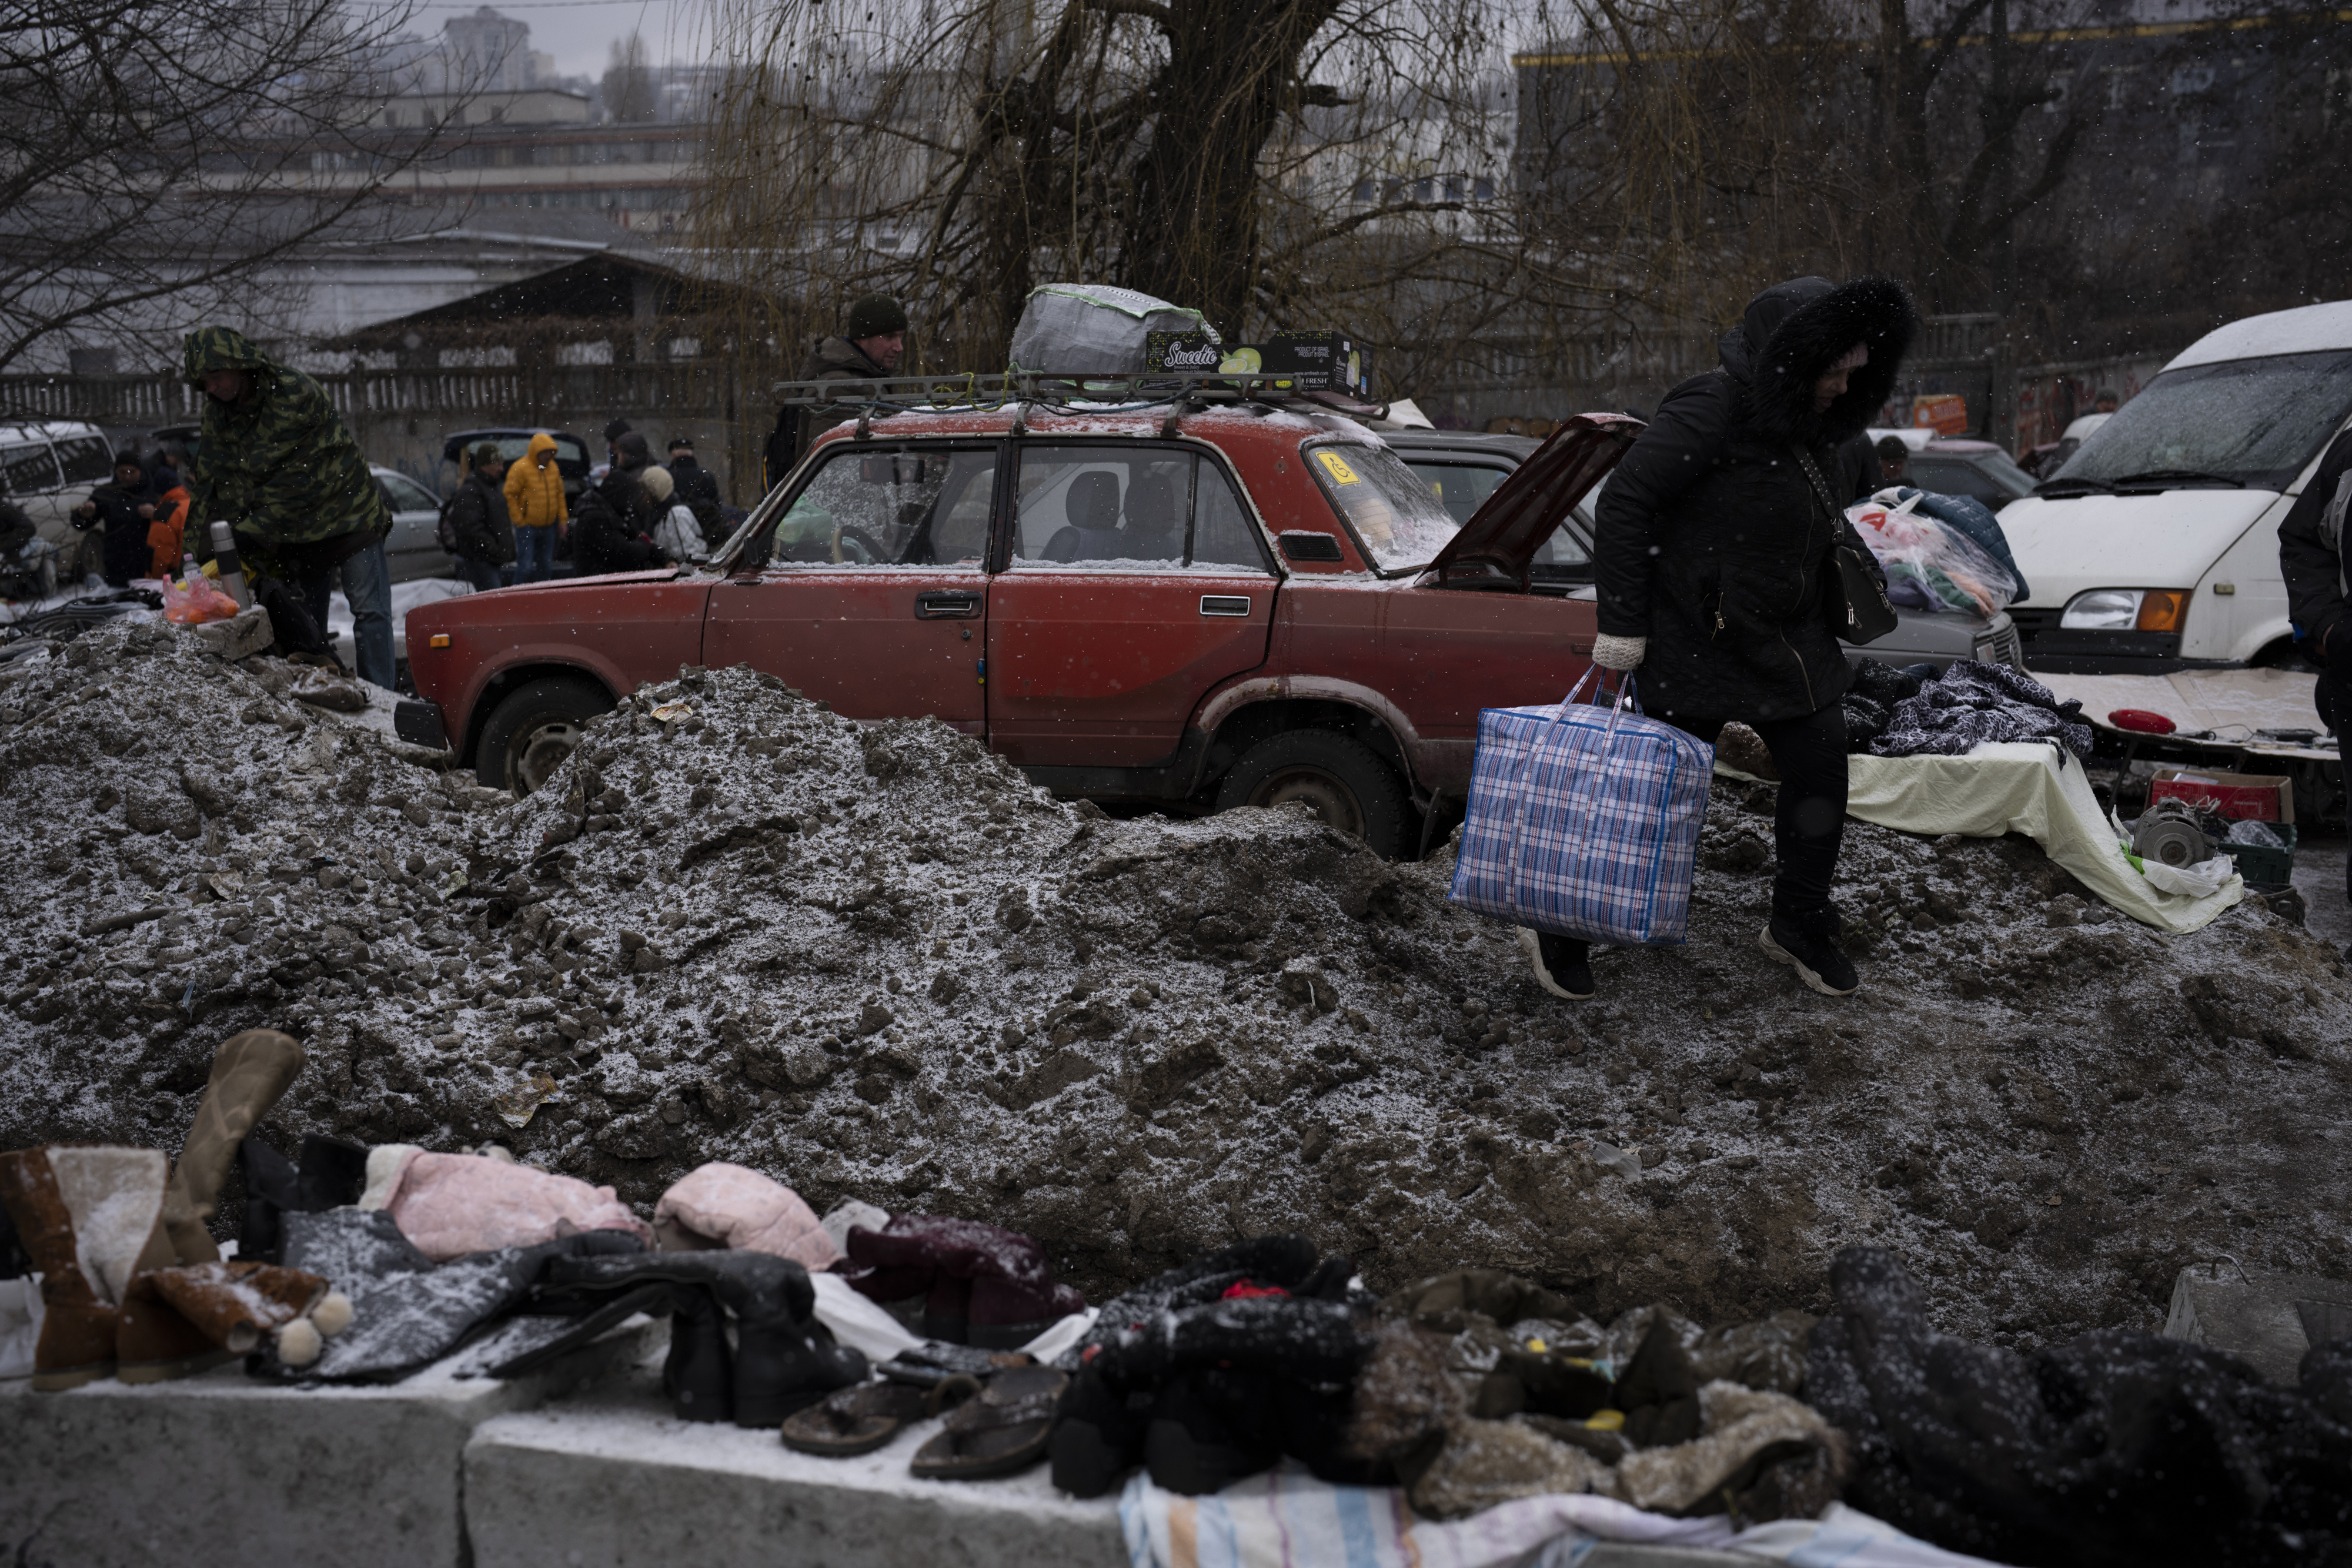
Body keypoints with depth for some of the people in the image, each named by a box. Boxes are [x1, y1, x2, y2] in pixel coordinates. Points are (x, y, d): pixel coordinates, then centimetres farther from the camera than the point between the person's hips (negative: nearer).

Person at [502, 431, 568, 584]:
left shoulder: (553, 468, 10)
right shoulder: (520, 469, -12)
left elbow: (559, 494, 18)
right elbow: (510, 495, -10)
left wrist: (563, 519, 13)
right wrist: (519, 521, -12)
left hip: (548, 527, 7)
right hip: (527, 527, -7)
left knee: (546, 567, 11)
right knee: (526, 567, -11)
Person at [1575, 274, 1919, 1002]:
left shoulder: (1821, 427, 6)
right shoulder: (1711, 411, -19)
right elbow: (1623, 504, -20)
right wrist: (1621, 625, -21)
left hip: (1790, 642, 8)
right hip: (1695, 647, -8)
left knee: (1821, 774, 7)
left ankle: (1800, 925, 27)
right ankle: (1564, 928, 13)